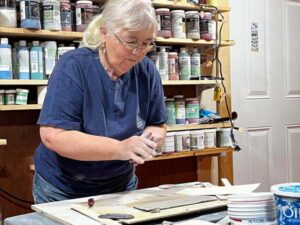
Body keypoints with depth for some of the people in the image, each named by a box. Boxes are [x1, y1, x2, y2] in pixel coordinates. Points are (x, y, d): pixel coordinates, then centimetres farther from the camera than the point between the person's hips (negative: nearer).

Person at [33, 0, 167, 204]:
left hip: (121, 187, 4)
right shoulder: (73, 66, -20)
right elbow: (53, 136, -27)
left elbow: (157, 126, 1)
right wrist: (119, 149, -37)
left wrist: (150, 138, -23)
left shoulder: (147, 71, -8)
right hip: (62, 190, -4)